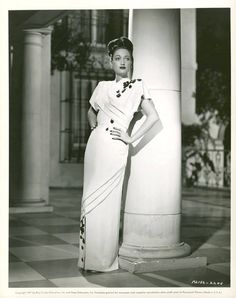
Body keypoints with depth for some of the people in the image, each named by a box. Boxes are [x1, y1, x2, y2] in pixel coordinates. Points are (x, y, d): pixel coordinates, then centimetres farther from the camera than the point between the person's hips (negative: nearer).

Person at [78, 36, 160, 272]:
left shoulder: (138, 86, 4)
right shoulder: (103, 86, 15)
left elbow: (153, 116, -3)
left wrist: (131, 138, -6)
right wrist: (95, 128, 13)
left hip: (115, 148, -4)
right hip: (95, 144, 5)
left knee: (107, 202, -4)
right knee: (90, 199, 5)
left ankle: (106, 259, 8)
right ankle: (90, 255, 15)